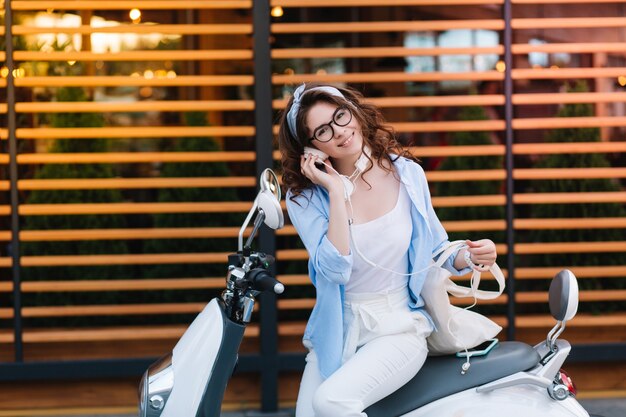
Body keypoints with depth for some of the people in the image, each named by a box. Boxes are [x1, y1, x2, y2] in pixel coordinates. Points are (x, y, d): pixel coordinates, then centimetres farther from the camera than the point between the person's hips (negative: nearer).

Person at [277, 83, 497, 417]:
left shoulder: (407, 174, 0)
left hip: (400, 329, -1)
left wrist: (468, 257, -11)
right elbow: (336, 270, -19)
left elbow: (436, 250, 11)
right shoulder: (304, 198, -5)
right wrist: (337, 193, -19)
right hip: (337, 331, 2)